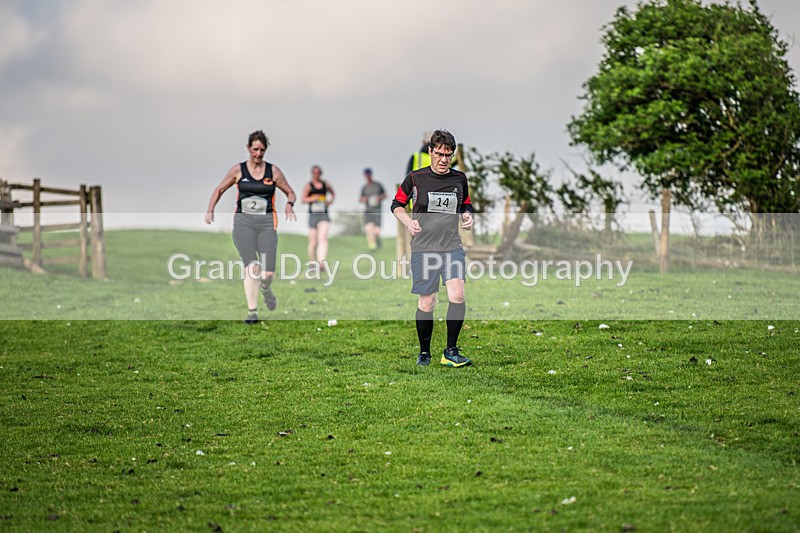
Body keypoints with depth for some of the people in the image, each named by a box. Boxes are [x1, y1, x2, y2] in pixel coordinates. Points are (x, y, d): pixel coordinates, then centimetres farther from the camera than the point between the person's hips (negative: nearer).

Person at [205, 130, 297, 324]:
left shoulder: (273, 171, 7)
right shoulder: (238, 170, 6)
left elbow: (291, 193, 14)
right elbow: (219, 190, 15)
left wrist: (289, 205, -9)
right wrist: (210, 210, 0)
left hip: (267, 223, 1)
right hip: (243, 222, -1)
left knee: (268, 274, -6)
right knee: (251, 267, -18)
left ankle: (266, 289, 32)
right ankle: (252, 312, -13)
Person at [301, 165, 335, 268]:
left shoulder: (325, 185, 9)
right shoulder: (308, 186, 0)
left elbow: (333, 193, 29)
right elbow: (303, 199, -10)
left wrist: (331, 200, 9)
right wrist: (311, 199, -28)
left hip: (323, 215, 1)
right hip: (313, 215, -1)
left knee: (323, 238, -18)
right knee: (313, 242, 5)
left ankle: (322, 262, -30)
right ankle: (312, 263, 24)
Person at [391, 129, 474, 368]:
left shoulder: (459, 178, 9)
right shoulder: (415, 178, 0)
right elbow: (397, 204, 11)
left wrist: (467, 215, 2)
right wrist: (407, 221, -8)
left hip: (452, 246, 2)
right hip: (423, 247, -2)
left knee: (457, 294, -18)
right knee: (426, 303, -1)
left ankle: (451, 352, -10)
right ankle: (424, 352, 17)